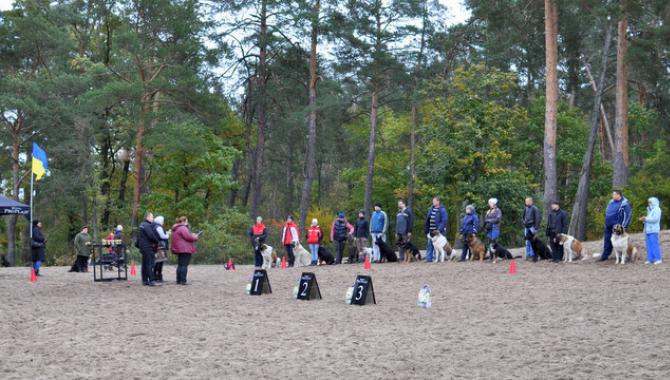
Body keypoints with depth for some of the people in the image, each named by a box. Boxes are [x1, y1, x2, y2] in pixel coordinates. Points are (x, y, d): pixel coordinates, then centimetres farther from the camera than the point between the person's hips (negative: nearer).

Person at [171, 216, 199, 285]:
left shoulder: (176, 229, 21)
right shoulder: (183, 228, -13)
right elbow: (188, 237, -20)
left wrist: (192, 235, 16)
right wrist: (195, 237, -1)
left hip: (179, 250, 10)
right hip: (185, 249, -10)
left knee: (180, 265, 13)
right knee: (184, 265, -11)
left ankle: (179, 280, 14)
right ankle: (183, 281, -15)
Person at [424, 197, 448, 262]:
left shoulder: (442, 210, -8)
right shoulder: (431, 209, 13)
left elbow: (444, 220, -14)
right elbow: (427, 219, 18)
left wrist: (439, 229, -19)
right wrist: (426, 229, 12)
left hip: (438, 231, -7)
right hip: (431, 230, 7)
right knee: (430, 244, 5)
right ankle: (429, 258, 7)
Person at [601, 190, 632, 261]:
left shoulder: (624, 203, -12)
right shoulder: (611, 202, 11)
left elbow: (627, 215, -14)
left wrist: (624, 226, -16)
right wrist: (606, 223, 20)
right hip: (608, 226, 7)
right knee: (607, 241, 11)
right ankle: (604, 256, 17)